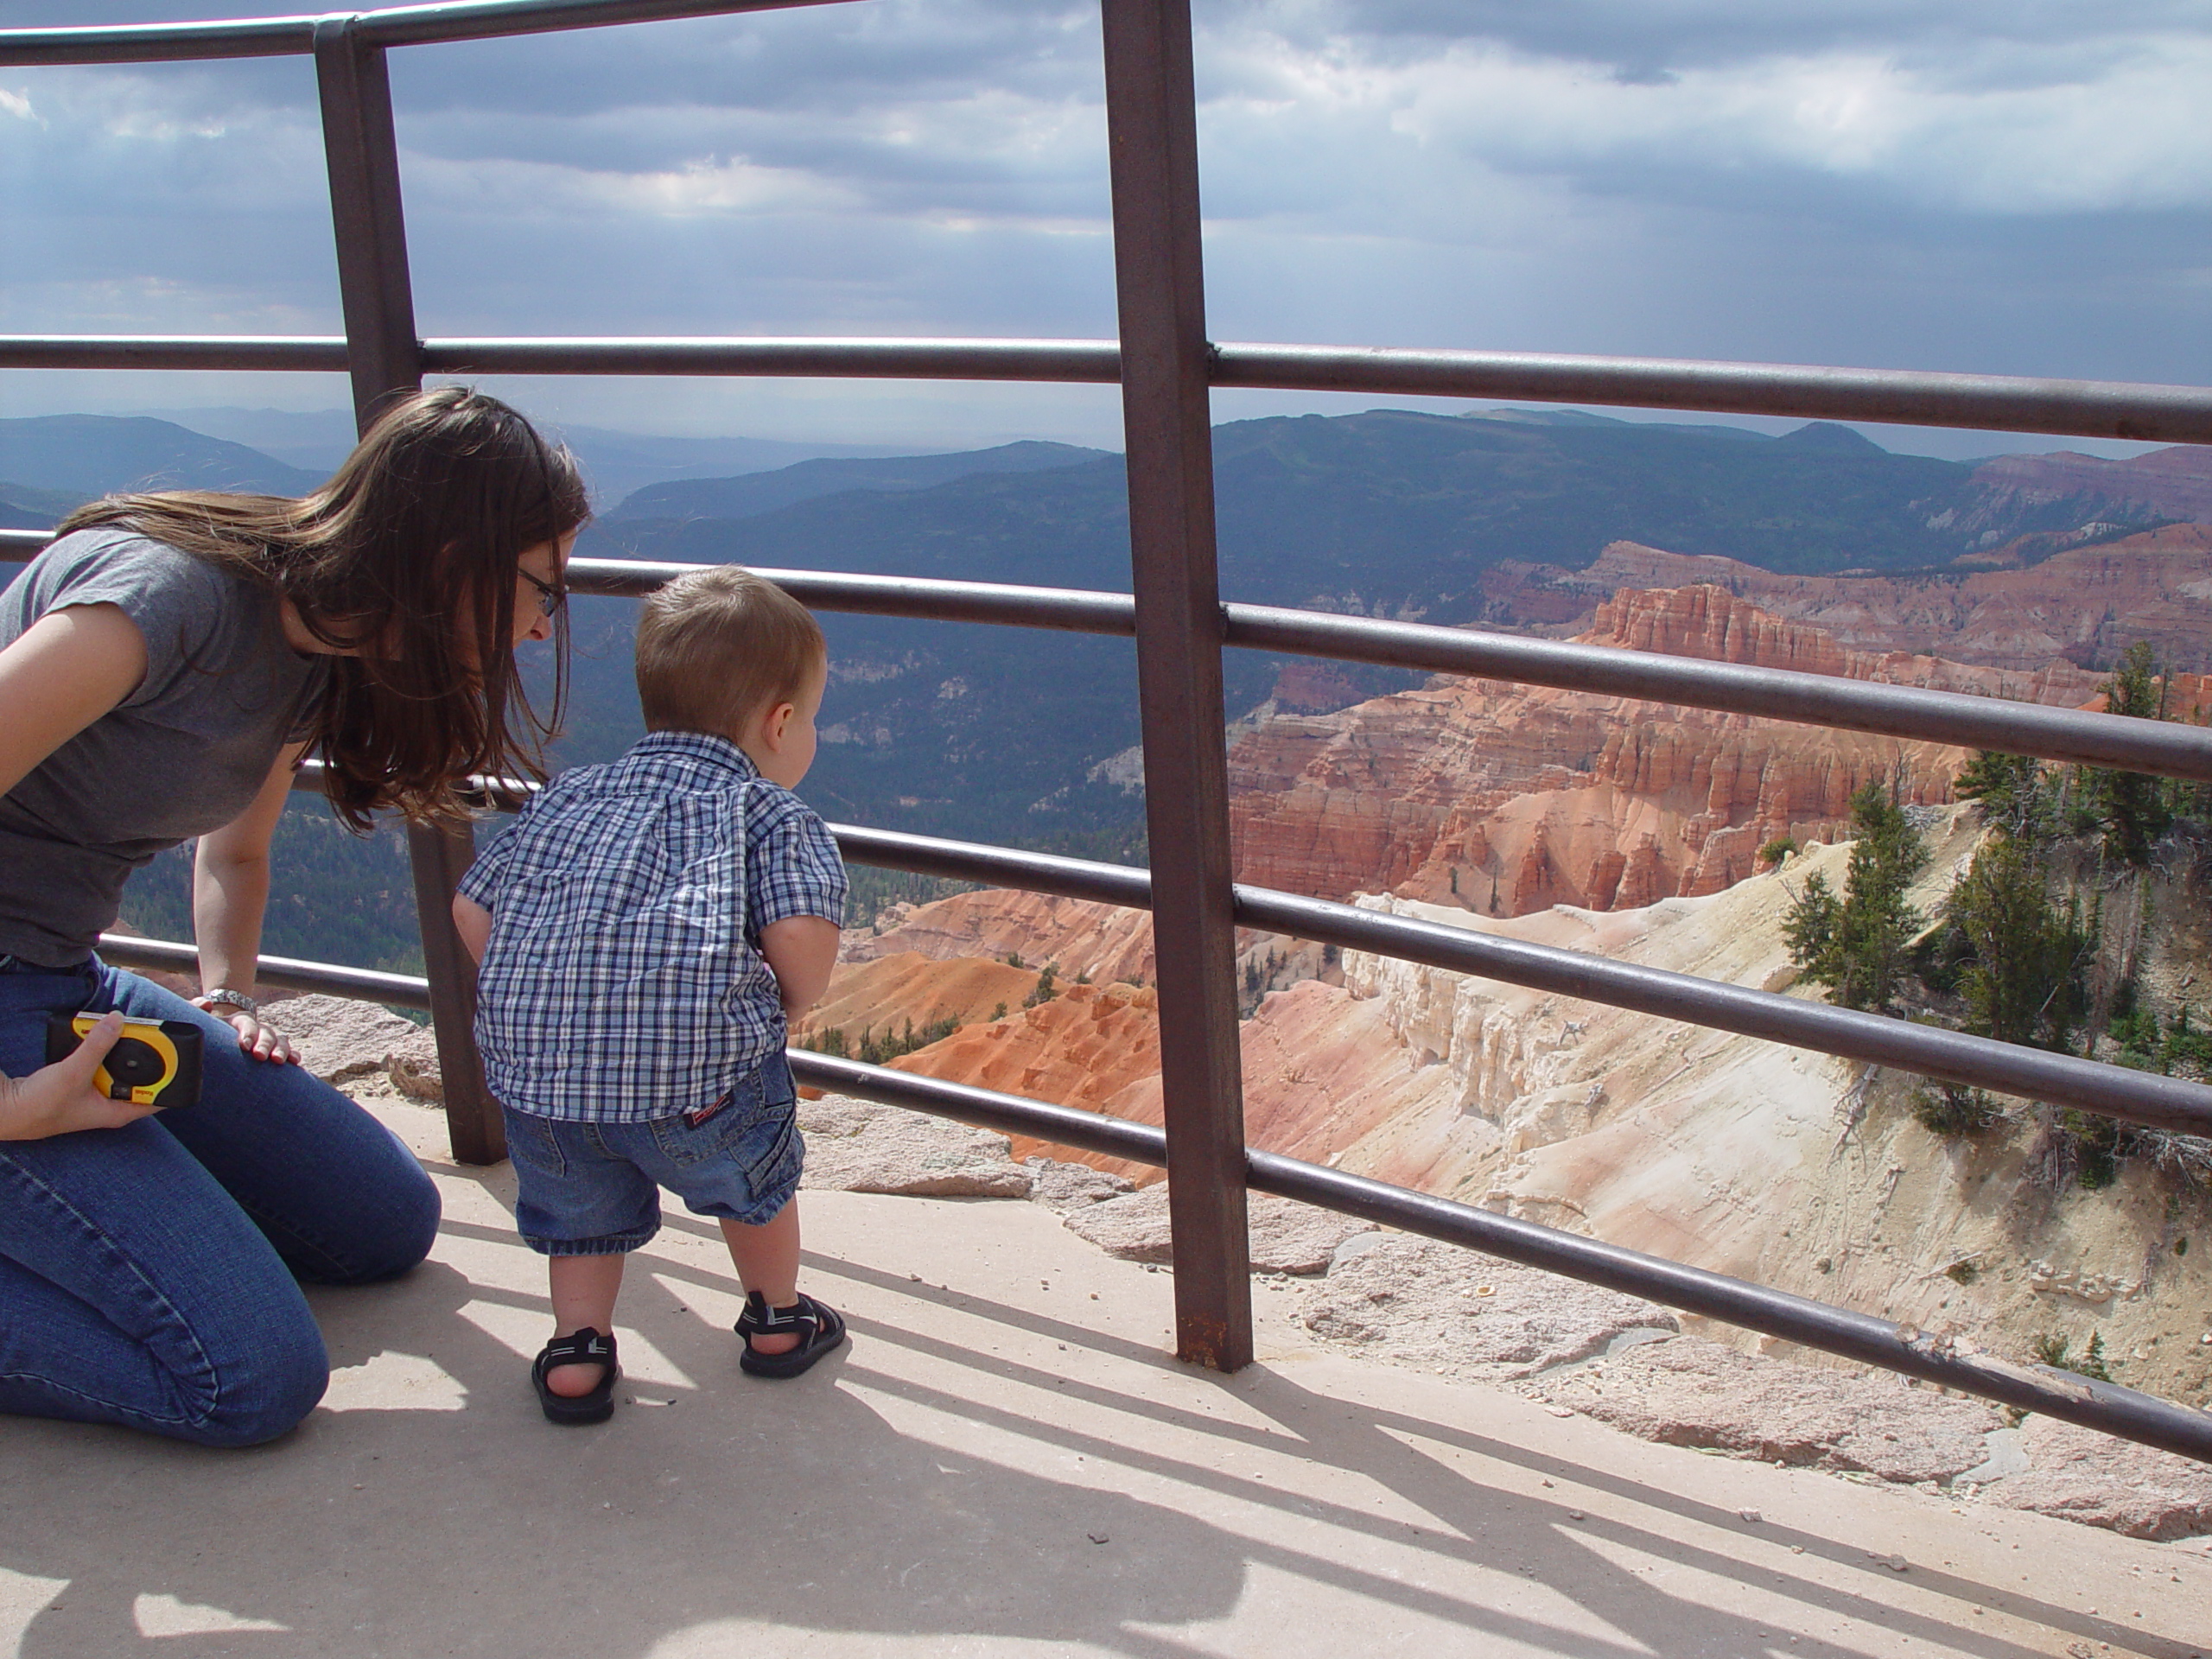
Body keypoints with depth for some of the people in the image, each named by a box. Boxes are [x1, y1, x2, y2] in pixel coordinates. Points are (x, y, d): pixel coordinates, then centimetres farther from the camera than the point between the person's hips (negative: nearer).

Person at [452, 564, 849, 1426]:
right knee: (752, 1179, 25)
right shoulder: (772, 812, 11)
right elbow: (801, 930, -6)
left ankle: (577, 1345, 25)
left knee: (580, 1211, 29)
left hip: (532, 1062, 4)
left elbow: (472, 908, 22)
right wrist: (786, 1010, 13)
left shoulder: (571, 794, 26)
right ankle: (777, 1321, 41)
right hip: (697, 1065, -3)